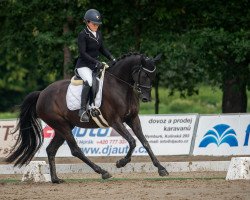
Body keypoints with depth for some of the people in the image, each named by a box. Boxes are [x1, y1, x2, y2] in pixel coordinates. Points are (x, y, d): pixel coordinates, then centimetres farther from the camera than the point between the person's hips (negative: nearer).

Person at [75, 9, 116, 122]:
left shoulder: (99, 34, 12)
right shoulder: (83, 35, -10)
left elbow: (102, 49, 21)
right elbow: (82, 53, -17)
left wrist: (112, 58, 5)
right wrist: (96, 63, -24)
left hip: (96, 65, 8)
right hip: (83, 65, -8)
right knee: (89, 82, -33)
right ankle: (83, 110, -36)